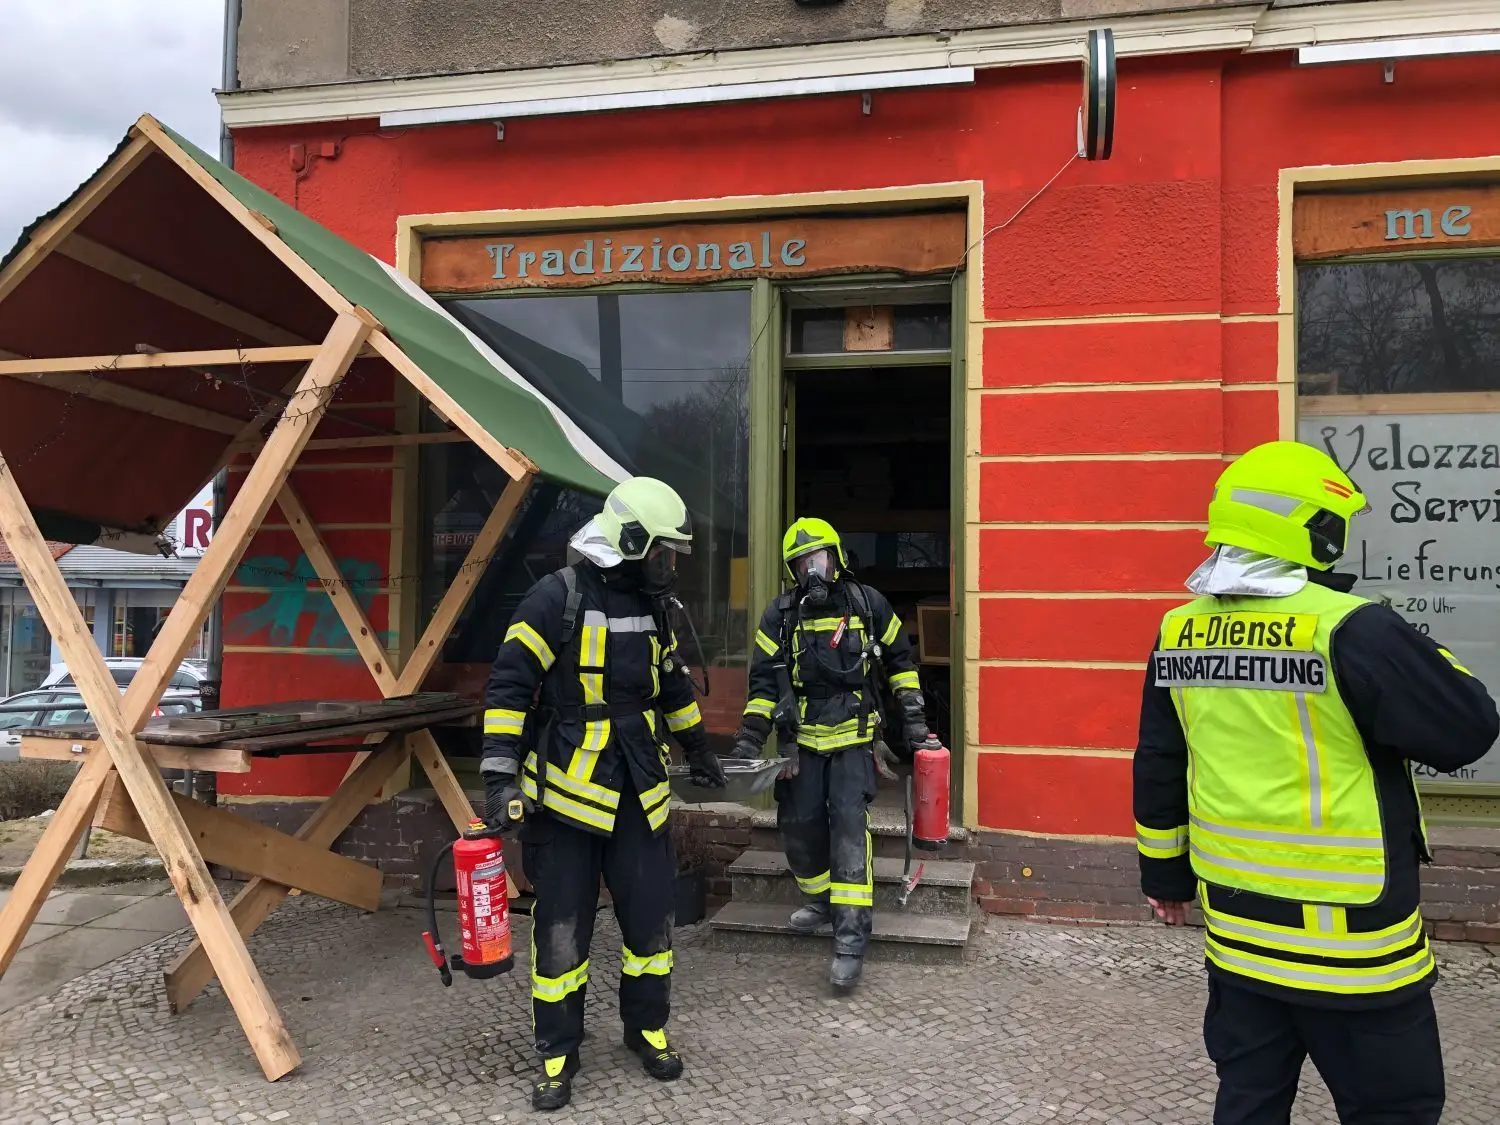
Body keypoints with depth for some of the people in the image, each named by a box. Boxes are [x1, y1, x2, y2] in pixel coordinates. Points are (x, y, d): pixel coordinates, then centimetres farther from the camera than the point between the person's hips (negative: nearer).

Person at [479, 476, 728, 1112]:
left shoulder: (652, 605, 8)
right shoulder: (557, 599, -14)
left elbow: (673, 683, 22)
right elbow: (509, 685, -16)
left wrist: (697, 747, 30)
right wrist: (500, 775, -21)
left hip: (640, 791, 6)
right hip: (565, 791, -5)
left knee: (650, 915, 11)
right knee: (562, 928, 5)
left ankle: (647, 1025, 32)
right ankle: (557, 1051, 22)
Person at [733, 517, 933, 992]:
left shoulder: (868, 603, -2)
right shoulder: (780, 615, -1)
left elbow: (899, 659, 10)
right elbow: (763, 680, 2)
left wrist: (913, 719, 7)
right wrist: (748, 739, -6)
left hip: (854, 739, -2)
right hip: (802, 742, 2)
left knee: (849, 826, -14)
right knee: (799, 826, 3)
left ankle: (850, 941, -13)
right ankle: (821, 898, 32)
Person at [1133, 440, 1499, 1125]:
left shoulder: (1182, 630, 1)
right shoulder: (1348, 630, -19)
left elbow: (1158, 768, 8)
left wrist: (1165, 873, 20)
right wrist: (1428, 658, 5)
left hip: (1235, 925, 6)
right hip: (1348, 937, -6)